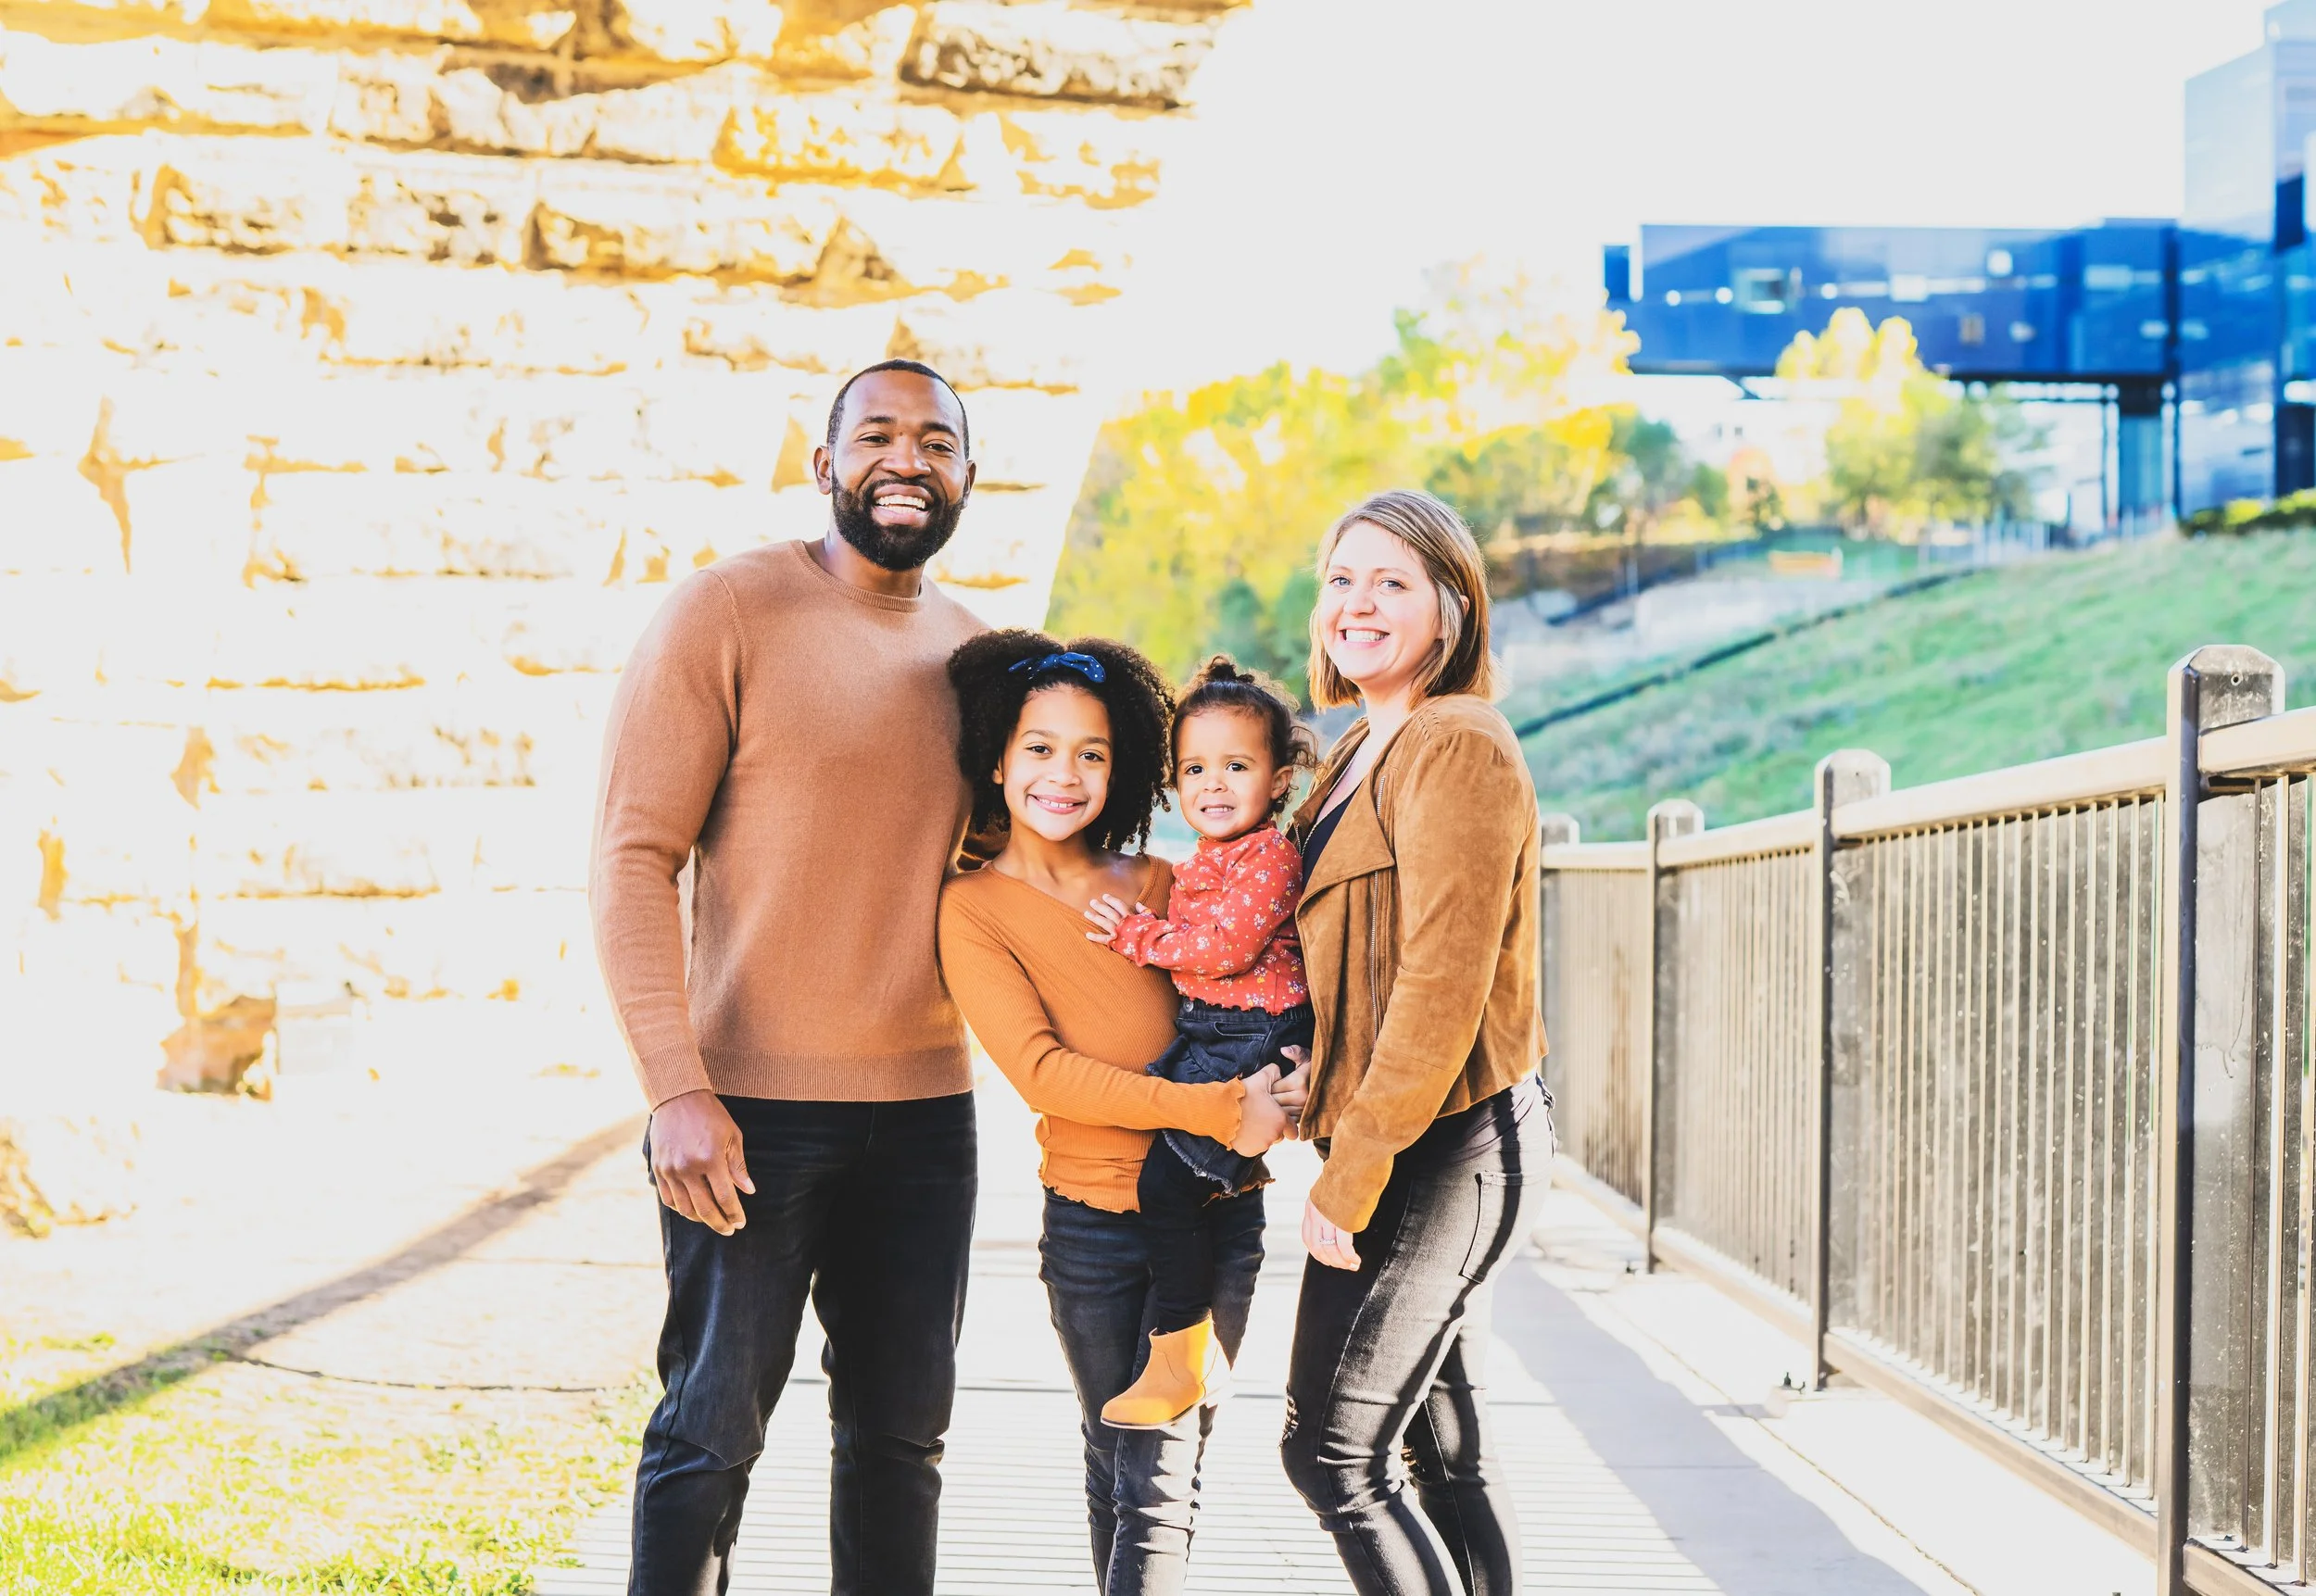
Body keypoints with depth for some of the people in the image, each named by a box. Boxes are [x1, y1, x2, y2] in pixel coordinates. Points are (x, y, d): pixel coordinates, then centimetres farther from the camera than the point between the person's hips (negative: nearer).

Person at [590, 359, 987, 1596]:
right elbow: (631, 859, -11)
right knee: (712, 1432, -1)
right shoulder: (727, 613, -7)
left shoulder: (977, 655, 11)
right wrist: (675, 1089, -20)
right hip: (750, 1108, -5)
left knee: (902, 1429, 12)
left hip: (926, 1109, 6)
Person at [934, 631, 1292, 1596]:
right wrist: (1217, 1110, -20)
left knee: (1161, 1484, -3)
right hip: (1091, 1222, -2)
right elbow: (1044, 1072, -13)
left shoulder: (1158, 885, 8)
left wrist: (1273, 1076, -4)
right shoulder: (974, 910, -3)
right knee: (1114, 1470, 12)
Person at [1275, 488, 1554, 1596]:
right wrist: (1311, 1090, 5)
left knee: (1331, 1450, -10)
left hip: (1446, 1141, -10)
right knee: (1442, 1451, 13)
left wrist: (1349, 1174, -19)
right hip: (1414, 1143, 10)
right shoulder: (1360, 757, 17)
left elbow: (1444, 983, -20)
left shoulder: (1459, 747, -14)